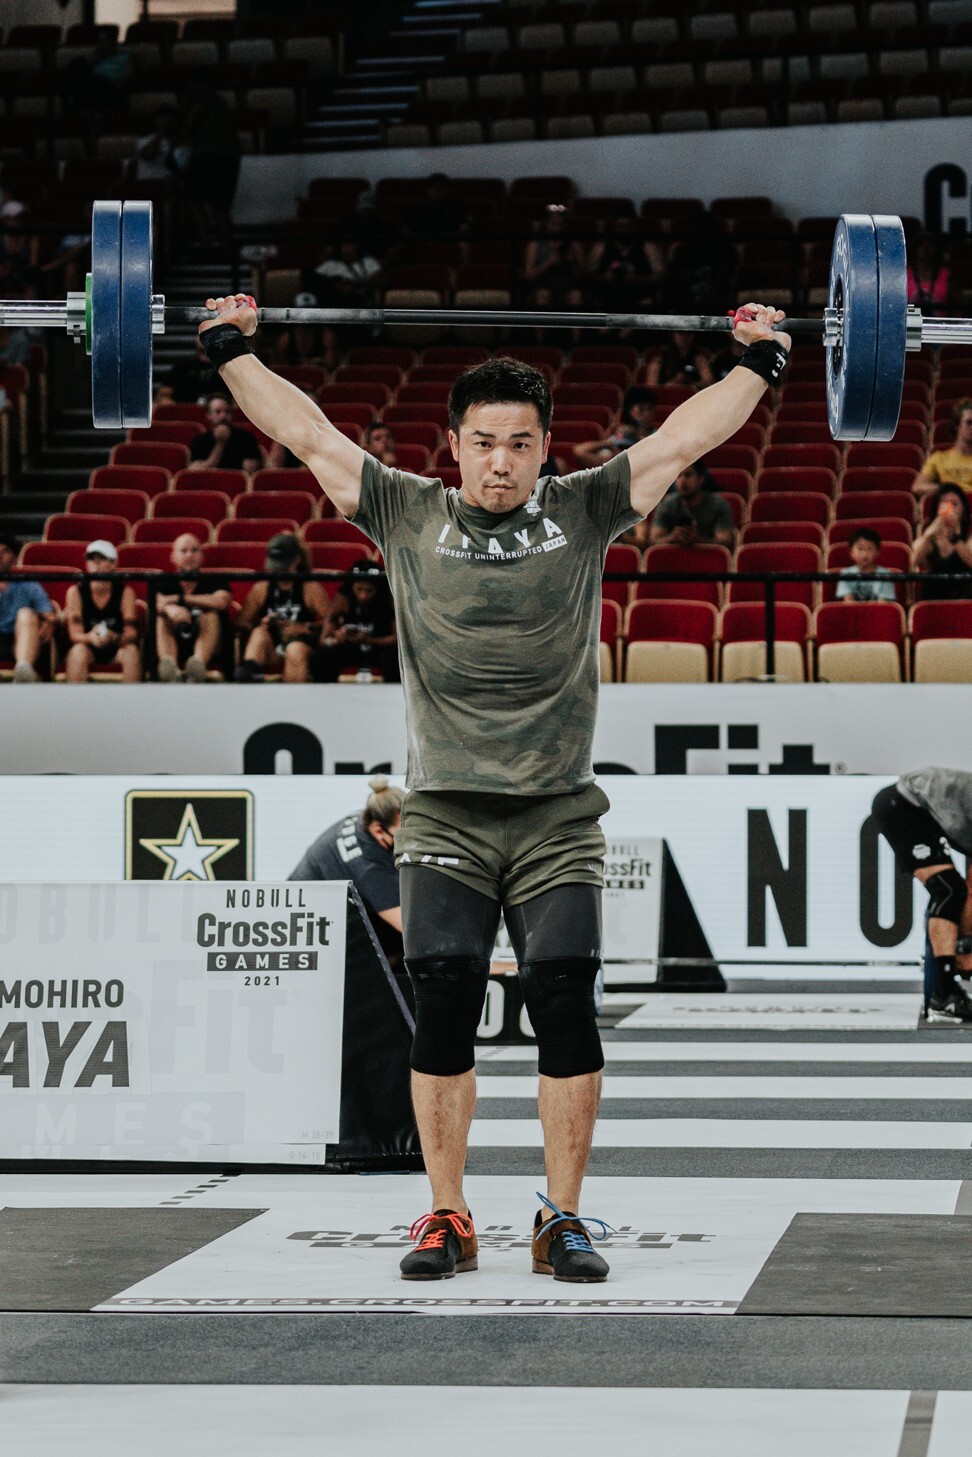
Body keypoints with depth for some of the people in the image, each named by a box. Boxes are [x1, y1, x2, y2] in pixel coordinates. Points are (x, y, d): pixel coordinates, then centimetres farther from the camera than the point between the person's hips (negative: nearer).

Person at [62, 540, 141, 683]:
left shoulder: (125, 592, -7)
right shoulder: (75, 592, -8)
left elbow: (131, 633, -14)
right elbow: (74, 633, -12)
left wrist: (114, 638, -37)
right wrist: (90, 637, -37)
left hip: (117, 648, 1)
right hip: (88, 647, -1)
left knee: (132, 651, -31)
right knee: (78, 651, -33)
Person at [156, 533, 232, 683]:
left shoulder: (214, 581, 7)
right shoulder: (165, 582, 10)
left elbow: (222, 601, -18)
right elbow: (157, 603, -14)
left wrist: (181, 599, -19)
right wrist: (170, 608, -40)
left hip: (207, 648, -1)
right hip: (174, 648, 1)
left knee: (211, 615, -25)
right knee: (162, 617, -24)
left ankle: (199, 664, -55)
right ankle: (170, 668, -56)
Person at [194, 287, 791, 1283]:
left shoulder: (584, 513, 6)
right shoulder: (407, 516, 6)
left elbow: (686, 436, 8)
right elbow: (305, 431, 9)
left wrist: (758, 361, 6)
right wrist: (232, 349, 10)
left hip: (557, 818, 0)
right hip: (446, 816, 0)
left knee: (564, 1004, -7)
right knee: (443, 1006, -5)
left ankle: (563, 1220, 2)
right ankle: (447, 1220, 5)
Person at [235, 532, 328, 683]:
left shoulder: (310, 588, 1)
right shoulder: (261, 589, 9)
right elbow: (243, 623, 5)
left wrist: (305, 628, -20)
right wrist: (261, 624, -15)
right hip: (270, 654, 2)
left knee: (295, 649, -36)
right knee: (259, 633, -28)